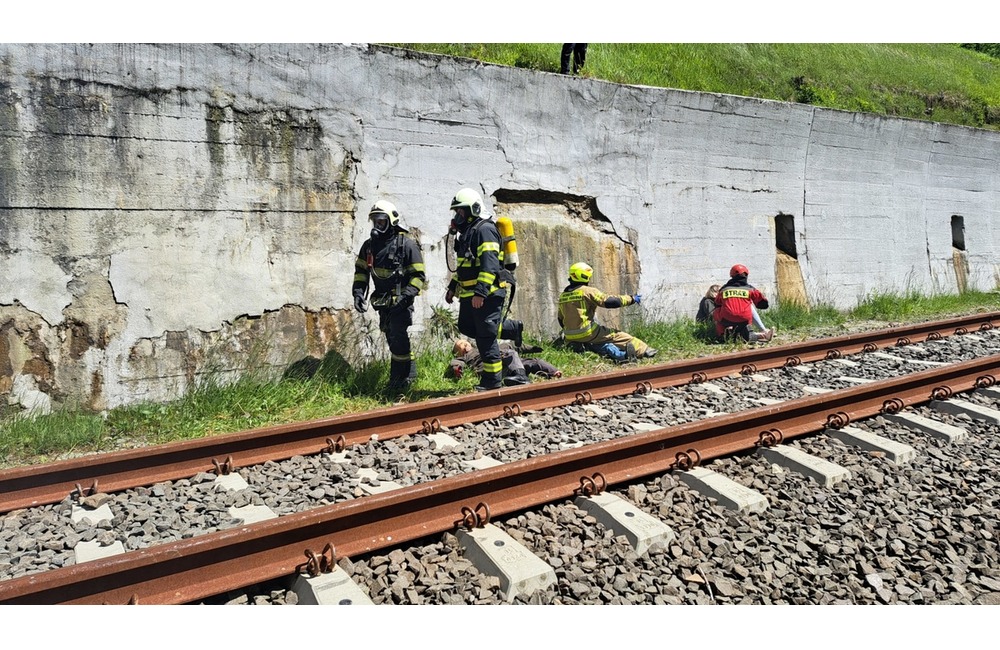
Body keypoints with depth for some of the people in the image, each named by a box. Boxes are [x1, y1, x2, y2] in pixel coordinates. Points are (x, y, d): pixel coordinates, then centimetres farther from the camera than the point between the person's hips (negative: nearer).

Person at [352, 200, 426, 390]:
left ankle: (401, 376, 1)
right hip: (382, 301, 7)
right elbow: (361, 270, 16)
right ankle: (409, 372, 26)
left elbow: (418, 275, -11)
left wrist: (406, 296, -22)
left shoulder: (407, 244, -11)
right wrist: (358, 293, 2)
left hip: (401, 300, -7)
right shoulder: (370, 244, 8)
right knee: (392, 337, 12)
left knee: (397, 337, -11)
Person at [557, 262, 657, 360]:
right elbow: (609, 301, -12)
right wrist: (631, 299, -1)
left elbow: (561, 320, 20)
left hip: (570, 337, 6)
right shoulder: (587, 291, -10)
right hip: (587, 333, -6)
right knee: (616, 335, 4)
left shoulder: (562, 296, 11)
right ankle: (644, 350, -1)